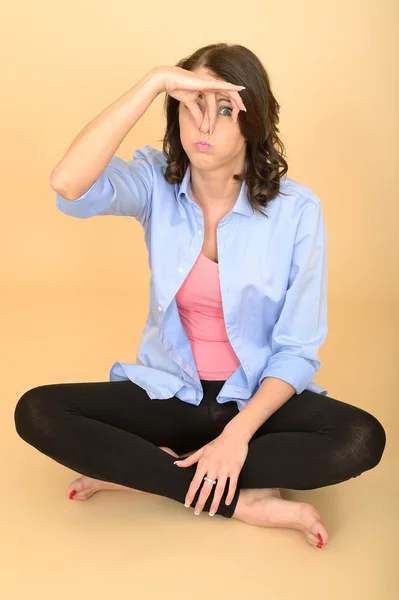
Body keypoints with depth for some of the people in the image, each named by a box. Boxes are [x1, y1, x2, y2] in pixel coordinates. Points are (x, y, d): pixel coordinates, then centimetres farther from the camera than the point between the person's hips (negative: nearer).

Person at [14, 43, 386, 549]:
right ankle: (244, 502, -20)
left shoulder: (297, 209, -13)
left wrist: (238, 433, -24)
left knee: (362, 439, -29)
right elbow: (67, 185, -31)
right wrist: (154, 82, -31)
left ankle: (136, 471, -20)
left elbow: (298, 349, -11)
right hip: (168, 391, 1)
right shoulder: (157, 181, -8)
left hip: (258, 396, 0)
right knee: (37, 412, -22)